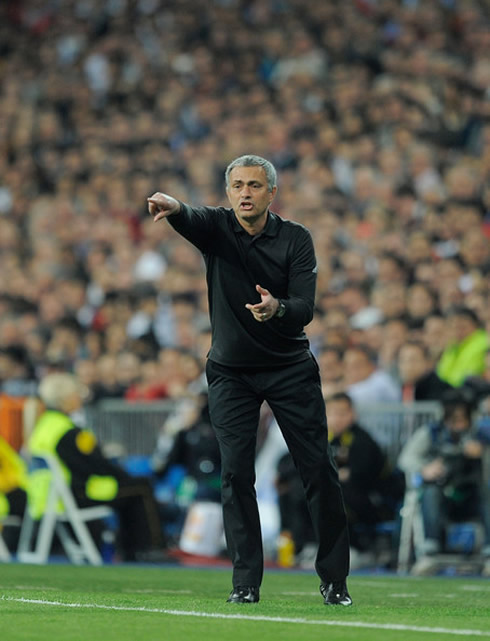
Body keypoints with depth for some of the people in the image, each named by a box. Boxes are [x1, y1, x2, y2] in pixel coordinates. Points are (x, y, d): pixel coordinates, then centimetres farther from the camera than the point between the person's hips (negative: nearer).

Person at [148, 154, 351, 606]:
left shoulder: (296, 239, -8)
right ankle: (246, 582, -1)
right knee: (235, 472, -7)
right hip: (230, 371, 0)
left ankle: (334, 578, 9)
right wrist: (172, 208, -57)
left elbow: (305, 308, -19)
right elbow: (191, 220, -33)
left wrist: (277, 309, -42)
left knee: (319, 469, -1)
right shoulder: (216, 227, -8)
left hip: (290, 369, 0)